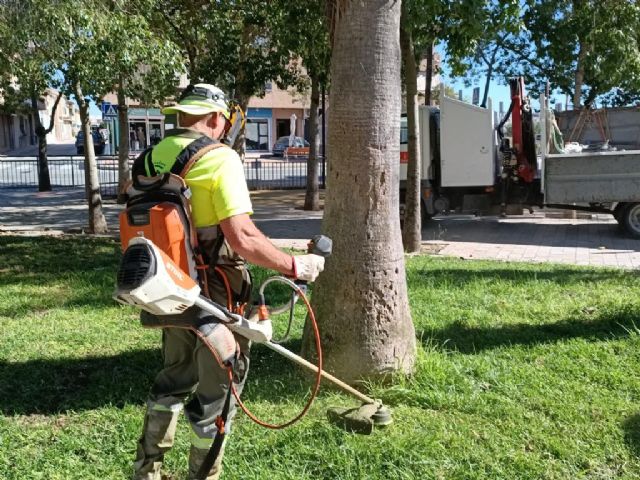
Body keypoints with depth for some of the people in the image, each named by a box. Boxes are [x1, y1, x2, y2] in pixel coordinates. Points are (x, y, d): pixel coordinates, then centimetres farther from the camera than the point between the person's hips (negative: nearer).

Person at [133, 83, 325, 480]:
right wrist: (294, 266, -15)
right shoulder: (220, 158, -17)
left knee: (175, 377, 25)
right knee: (217, 387, 10)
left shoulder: (153, 157, 6)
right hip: (216, 292, -7)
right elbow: (242, 238, -26)